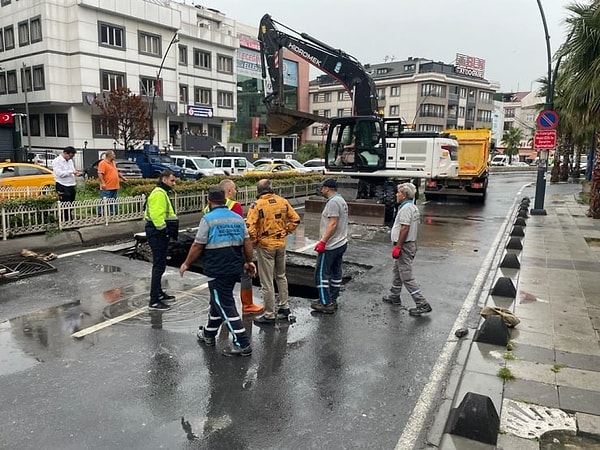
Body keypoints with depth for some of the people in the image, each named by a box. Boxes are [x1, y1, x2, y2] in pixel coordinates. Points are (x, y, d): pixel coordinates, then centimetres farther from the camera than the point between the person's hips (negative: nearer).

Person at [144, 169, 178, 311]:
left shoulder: (162, 193, 19)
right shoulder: (159, 194, -16)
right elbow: (157, 215, -26)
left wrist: (168, 230, 12)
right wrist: (165, 230, -20)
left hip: (159, 233, 11)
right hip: (158, 234, -11)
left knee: (160, 264, 20)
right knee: (159, 266, -8)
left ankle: (159, 293, 34)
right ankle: (154, 301, -3)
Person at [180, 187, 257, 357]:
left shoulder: (208, 219, -10)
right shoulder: (238, 218, 7)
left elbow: (197, 246, -8)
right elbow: (247, 242, 8)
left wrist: (186, 264, 5)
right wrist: (249, 262, 20)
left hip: (217, 270, -7)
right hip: (235, 268, 7)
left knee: (225, 306, -1)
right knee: (218, 301, 21)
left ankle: (242, 344, -1)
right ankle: (208, 334, 38)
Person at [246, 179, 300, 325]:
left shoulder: (257, 205, -15)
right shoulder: (283, 202, -1)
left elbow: (250, 227, -22)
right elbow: (295, 219, 4)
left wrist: (254, 241, -6)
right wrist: (286, 232, 12)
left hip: (265, 246, -5)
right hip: (281, 244, 5)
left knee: (267, 282, 4)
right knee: (281, 276, 24)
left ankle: (269, 315, 13)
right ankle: (284, 307, 32)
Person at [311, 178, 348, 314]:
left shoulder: (333, 202, -17)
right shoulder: (341, 200, 14)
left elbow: (333, 224, -26)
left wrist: (322, 242, -26)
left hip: (330, 246, -10)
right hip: (341, 243, 10)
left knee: (321, 273, -3)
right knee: (336, 272, 15)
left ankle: (326, 304, -1)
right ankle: (332, 300, 25)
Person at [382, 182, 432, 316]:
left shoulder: (406, 208, -19)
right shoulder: (413, 207, 13)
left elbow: (405, 228, -26)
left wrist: (398, 246, -23)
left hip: (404, 246, -11)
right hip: (410, 244, 11)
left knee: (407, 277, -7)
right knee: (397, 271, 22)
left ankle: (422, 304, -4)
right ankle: (394, 297, 35)